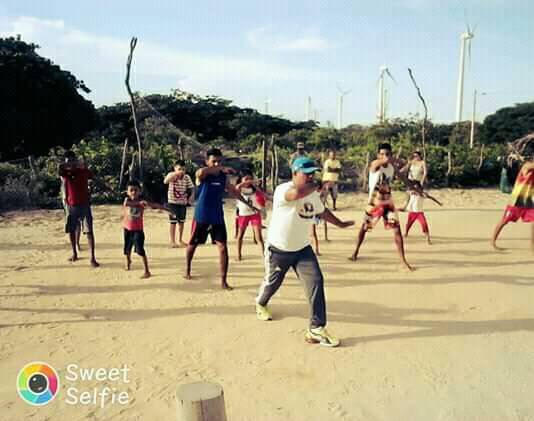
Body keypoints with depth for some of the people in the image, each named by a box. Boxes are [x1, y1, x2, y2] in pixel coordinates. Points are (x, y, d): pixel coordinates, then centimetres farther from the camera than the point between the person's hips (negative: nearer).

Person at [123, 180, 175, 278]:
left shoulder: (143, 202, -8)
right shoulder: (127, 200, -10)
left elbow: (155, 205, -9)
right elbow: (127, 203, -34)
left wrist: (168, 210, -15)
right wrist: (139, 202, -48)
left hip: (138, 229, -2)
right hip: (127, 228, 2)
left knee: (140, 250, -11)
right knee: (127, 248, 20)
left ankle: (147, 271, -6)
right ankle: (128, 261, 54)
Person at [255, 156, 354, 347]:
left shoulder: (313, 194, 0)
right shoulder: (282, 189, -25)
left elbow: (322, 211, 20)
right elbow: (297, 193, -48)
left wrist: (340, 224, 31)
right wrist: (315, 186, -29)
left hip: (303, 248, 5)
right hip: (278, 249, -5)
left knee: (316, 281, -12)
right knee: (272, 282, 18)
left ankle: (316, 329, -5)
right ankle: (261, 303, 54)